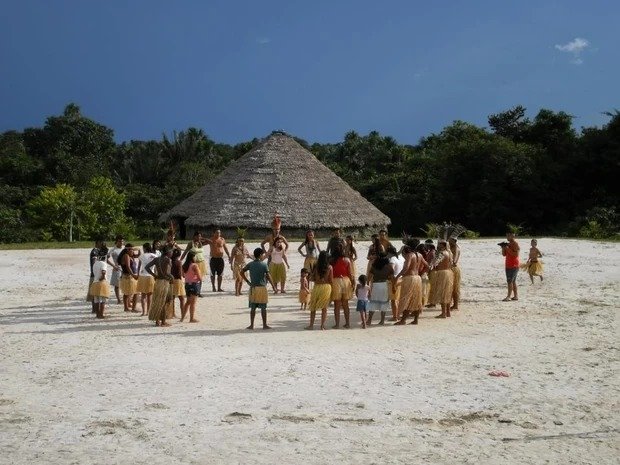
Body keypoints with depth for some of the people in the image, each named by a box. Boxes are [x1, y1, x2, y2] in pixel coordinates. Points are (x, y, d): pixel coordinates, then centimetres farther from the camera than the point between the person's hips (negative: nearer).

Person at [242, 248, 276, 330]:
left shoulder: (250, 264, 2)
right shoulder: (264, 265, -9)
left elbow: (242, 272, 3)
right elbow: (268, 276, -10)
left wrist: (247, 281, 7)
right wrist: (273, 286, -2)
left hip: (253, 288, 4)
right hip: (262, 287, -4)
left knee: (253, 308, 8)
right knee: (263, 308, 3)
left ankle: (251, 325, 9)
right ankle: (265, 325, 8)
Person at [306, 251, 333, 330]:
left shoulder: (316, 266, -6)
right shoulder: (329, 267, -7)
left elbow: (313, 278, -2)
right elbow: (331, 280, -5)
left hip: (317, 286, 0)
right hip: (326, 287, 0)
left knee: (313, 307, 13)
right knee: (324, 307, 10)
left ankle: (311, 325, 13)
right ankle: (322, 325, 7)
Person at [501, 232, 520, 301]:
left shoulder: (515, 244, -10)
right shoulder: (508, 244, 16)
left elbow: (516, 254, -20)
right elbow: (504, 254, 17)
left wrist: (508, 249, -22)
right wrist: (503, 248, 0)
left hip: (513, 266, -9)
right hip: (508, 265, 9)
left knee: (510, 281, -13)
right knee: (513, 281, 10)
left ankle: (509, 296, -15)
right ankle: (515, 296, 14)